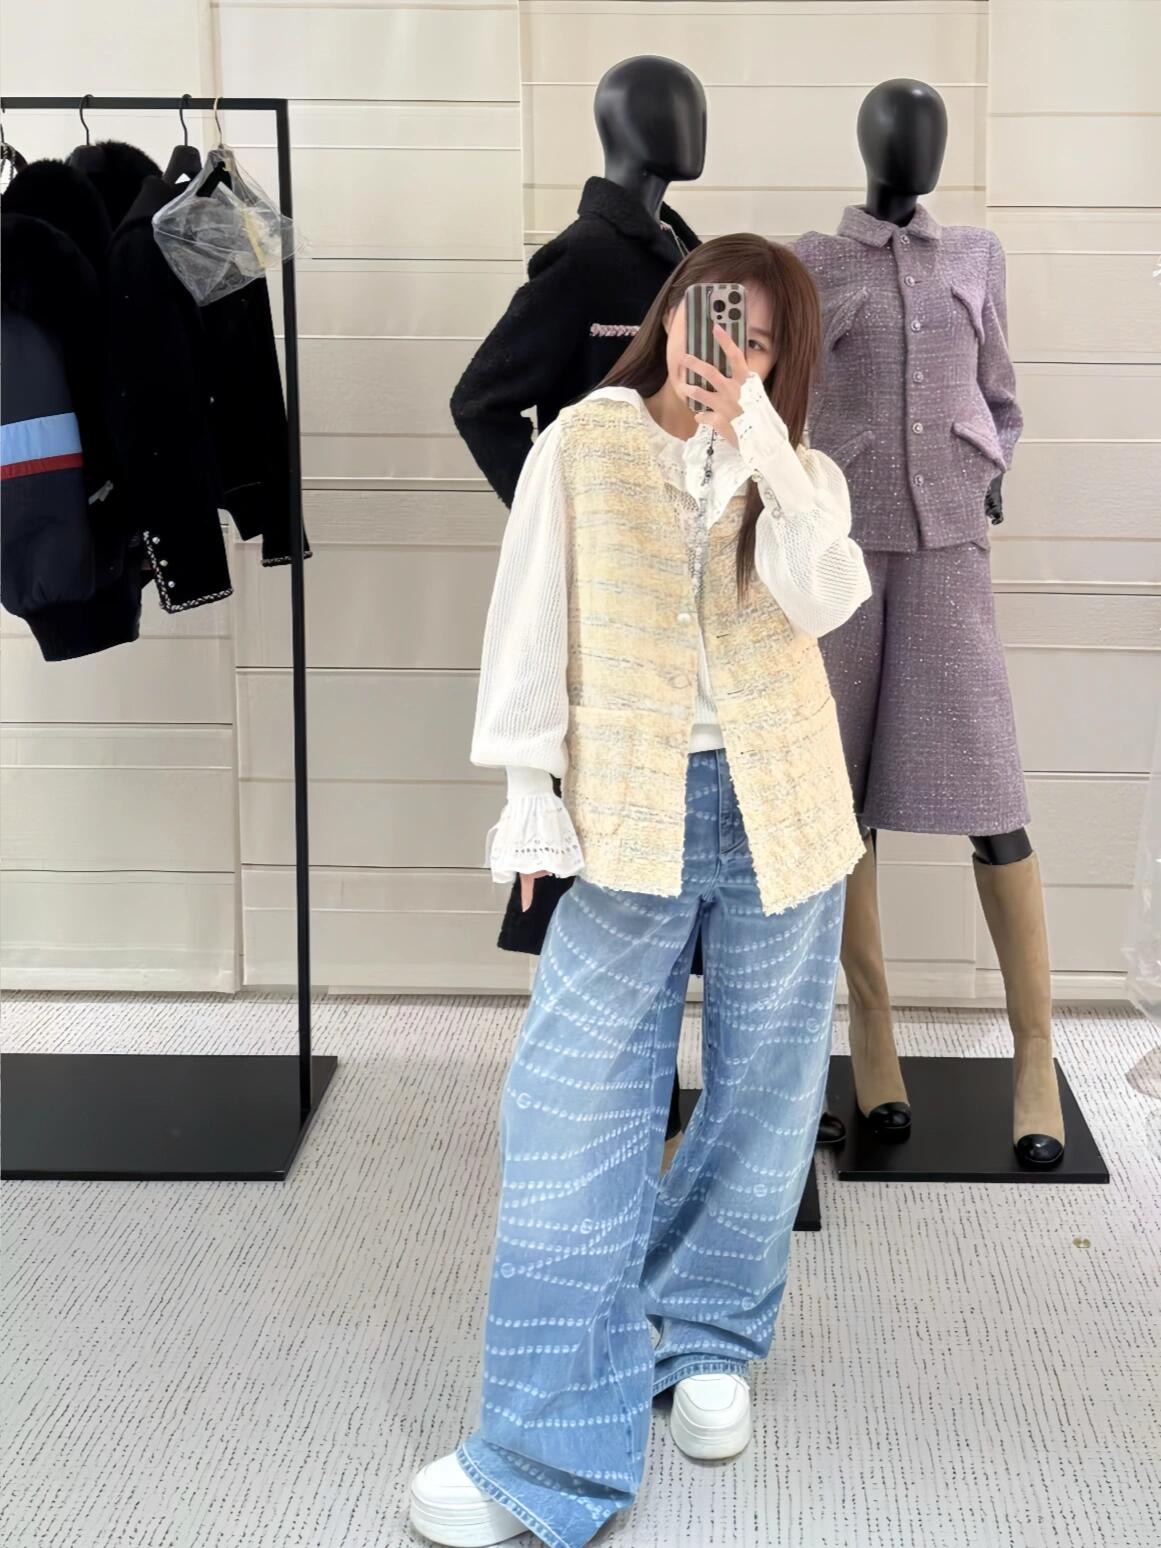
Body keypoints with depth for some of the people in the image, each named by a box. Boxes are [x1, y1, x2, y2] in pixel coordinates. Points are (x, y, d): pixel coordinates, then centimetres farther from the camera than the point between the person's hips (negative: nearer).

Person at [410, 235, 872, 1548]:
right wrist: (526, 792, -1)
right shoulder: (583, 443, 4)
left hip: (779, 810, 3)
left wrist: (752, 428, -16)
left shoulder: (798, 475, 9)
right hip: (632, 808, -2)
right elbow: (532, 619, 3)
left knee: (763, 1090, 10)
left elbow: (822, 598, -12)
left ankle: (707, 1342, 33)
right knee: (571, 1104, -8)